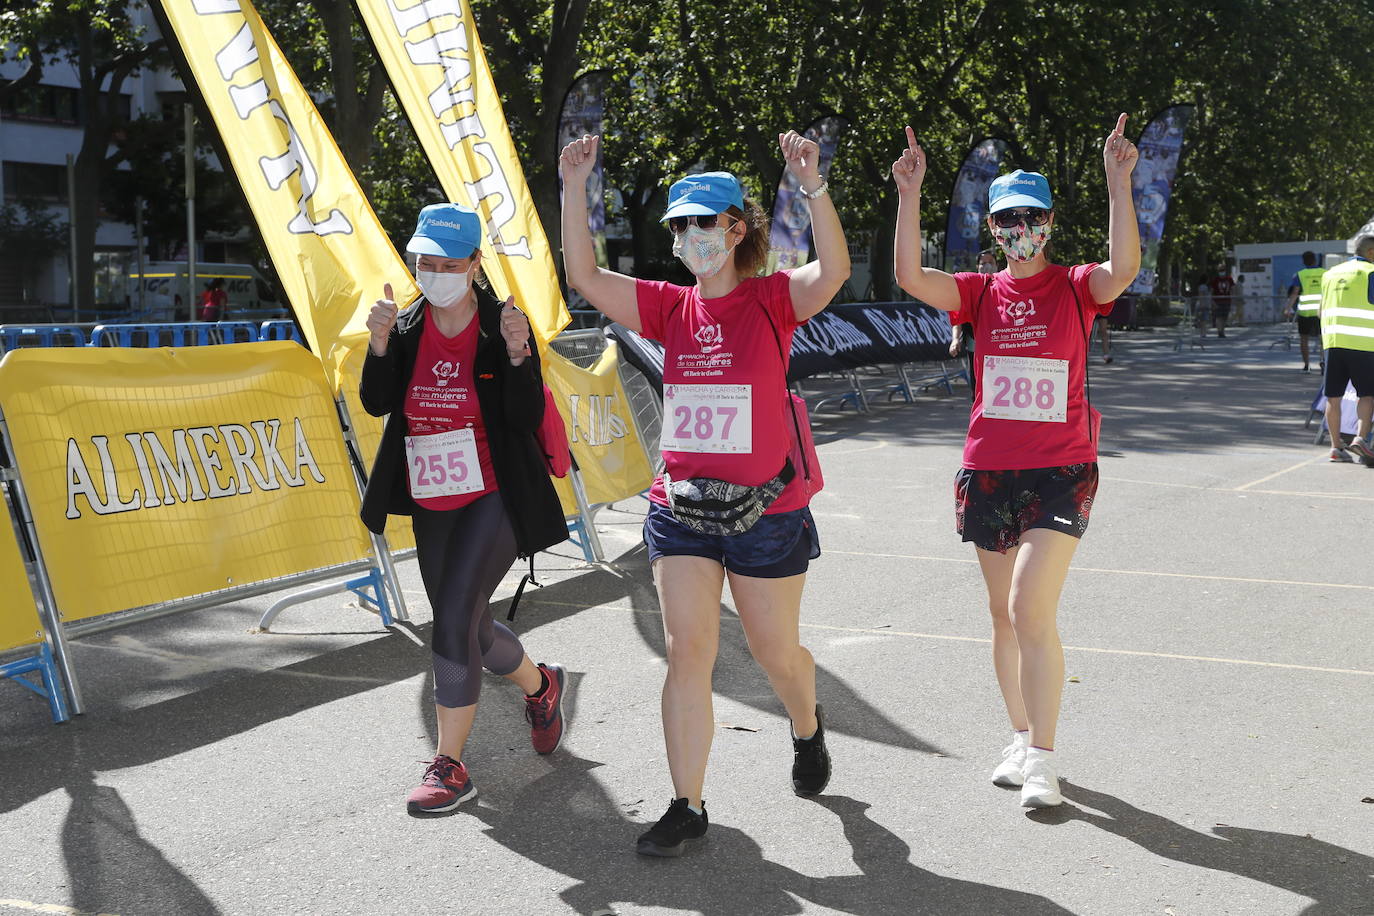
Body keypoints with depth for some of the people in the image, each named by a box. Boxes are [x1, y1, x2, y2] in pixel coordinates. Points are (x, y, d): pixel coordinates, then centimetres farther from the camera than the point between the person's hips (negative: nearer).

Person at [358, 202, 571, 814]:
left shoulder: (502, 325, -9)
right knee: (468, 629, 16)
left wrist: (516, 354, -30)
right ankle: (541, 686, 45)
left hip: (495, 499, -6)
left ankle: (449, 765, -7)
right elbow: (376, 403, -7)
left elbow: (528, 417, -14)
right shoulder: (407, 326, 3)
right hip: (432, 505, 6)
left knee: (455, 619, -17)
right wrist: (380, 344, -23)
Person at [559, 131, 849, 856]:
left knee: (774, 650, 14)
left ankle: (807, 729, 47)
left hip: (766, 510, -3)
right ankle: (687, 807, 7)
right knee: (686, 651, -2)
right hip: (681, 507, 3)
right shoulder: (670, 308, 4)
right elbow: (584, 276, -2)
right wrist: (574, 189, -11)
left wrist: (813, 186, -37)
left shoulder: (773, 299, -6)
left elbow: (834, 271, -25)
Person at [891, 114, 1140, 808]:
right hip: (988, 470, 4)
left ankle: (1043, 761, -6)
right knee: (1005, 615, 11)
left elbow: (1123, 268, -23)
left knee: (1031, 606, -14)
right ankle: (1021, 739, 27)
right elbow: (910, 277, -10)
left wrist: (1118, 183, -29)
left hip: (1060, 471, -4)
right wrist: (909, 195, -17)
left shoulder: (1076, 288, -1)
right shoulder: (981, 293, 5)